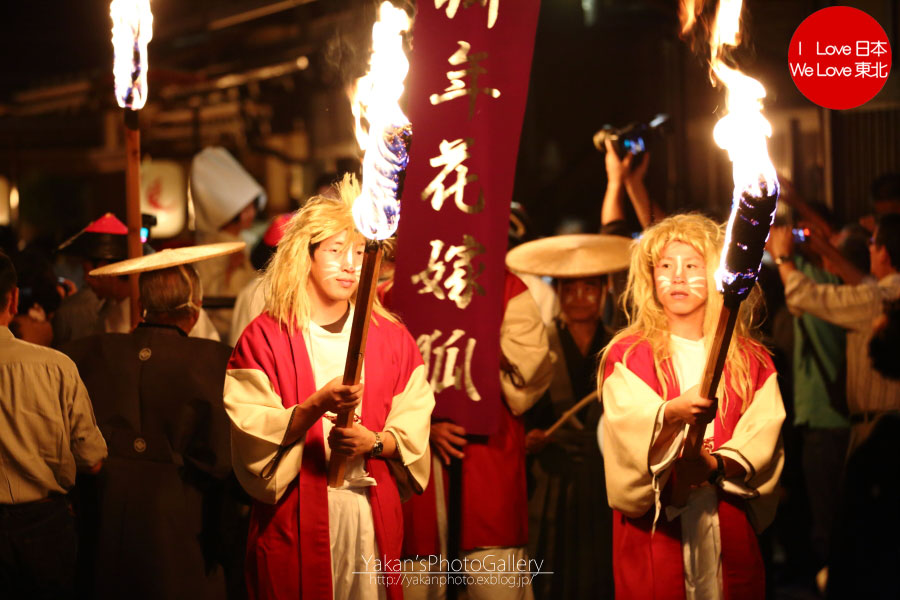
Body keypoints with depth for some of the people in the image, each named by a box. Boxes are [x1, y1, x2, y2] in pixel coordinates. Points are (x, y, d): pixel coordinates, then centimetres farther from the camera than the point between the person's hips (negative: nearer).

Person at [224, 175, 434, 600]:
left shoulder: (392, 338, 9)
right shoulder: (264, 338, -1)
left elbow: (413, 433, 6)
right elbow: (252, 435, -8)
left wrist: (375, 442, -14)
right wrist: (314, 408, -22)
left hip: (374, 515, 3)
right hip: (294, 517, -3)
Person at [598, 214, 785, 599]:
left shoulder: (752, 361, 10)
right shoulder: (626, 355, 4)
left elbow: (763, 437, -3)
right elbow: (626, 431, -13)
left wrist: (717, 466, -20)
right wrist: (673, 414, -32)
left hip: (730, 523, 2)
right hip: (652, 523, -2)